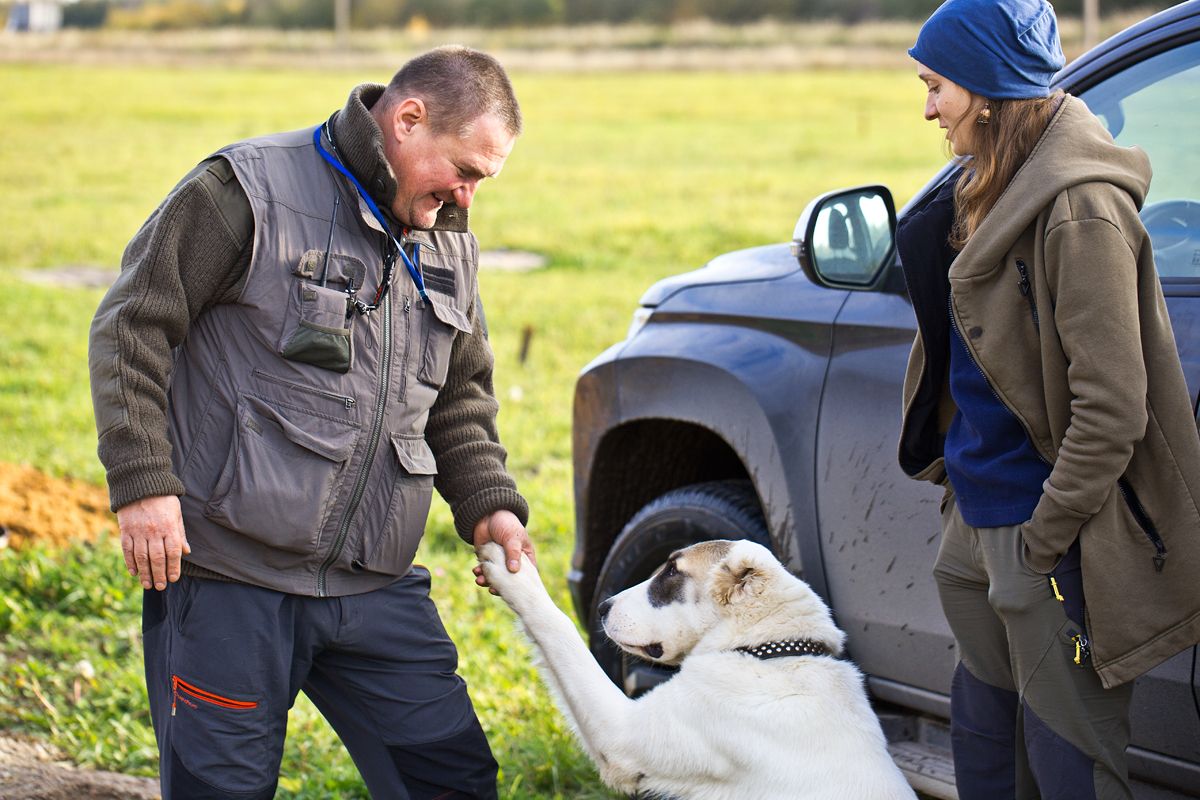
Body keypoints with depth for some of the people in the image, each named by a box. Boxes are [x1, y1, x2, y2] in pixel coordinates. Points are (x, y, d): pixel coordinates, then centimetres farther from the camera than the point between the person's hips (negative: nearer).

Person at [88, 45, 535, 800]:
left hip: (376, 589, 6)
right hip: (225, 575, -6)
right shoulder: (248, 192, -8)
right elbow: (131, 328, -8)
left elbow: (461, 396, 23)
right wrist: (143, 483, -15)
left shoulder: (449, 244, 14)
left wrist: (488, 503, 6)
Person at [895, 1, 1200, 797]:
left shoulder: (1081, 208, -19)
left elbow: (1110, 410, -21)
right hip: (979, 524, 9)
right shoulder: (990, 192, 11)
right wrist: (954, 474, 17)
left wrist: (1045, 538, -17)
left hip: (1054, 543, -9)